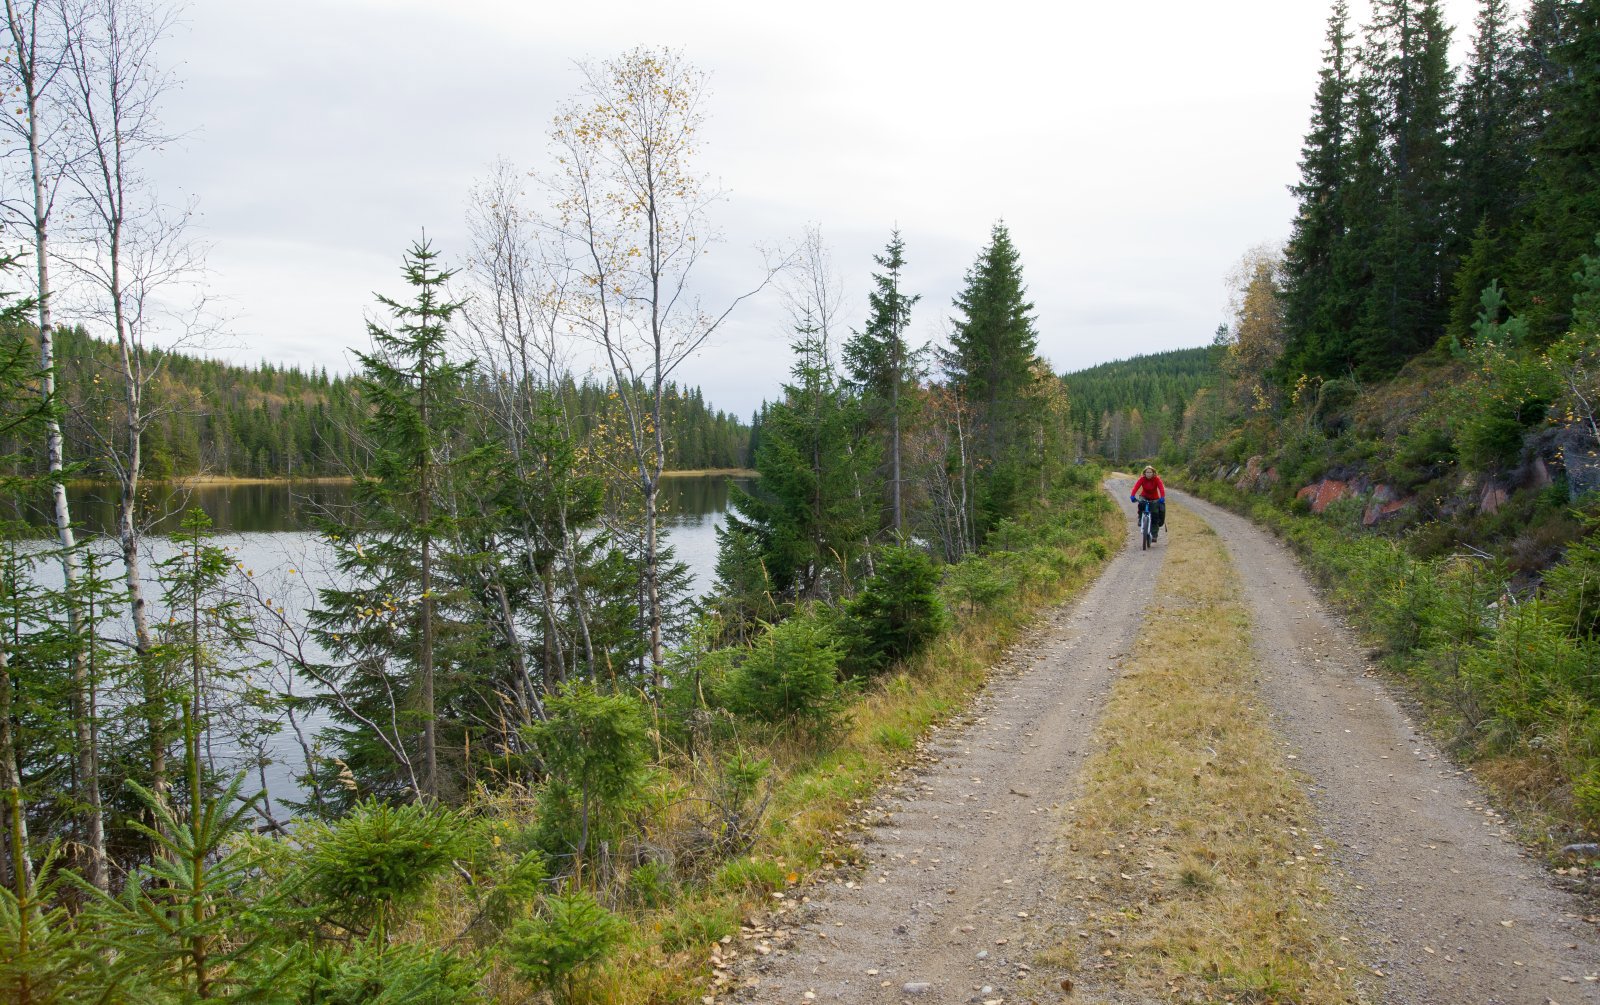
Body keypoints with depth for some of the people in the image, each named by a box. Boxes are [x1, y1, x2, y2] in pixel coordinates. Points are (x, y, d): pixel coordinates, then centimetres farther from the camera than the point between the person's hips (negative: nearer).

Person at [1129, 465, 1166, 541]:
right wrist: (1132, 496, -46)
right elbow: (1136, 487, -29)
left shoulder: (1156, 479, -19)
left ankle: (1154, 535, -1)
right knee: (1141, 503, -35)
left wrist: (1162, 498, -49)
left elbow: (1161, 488, -32)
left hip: (1154, 499, 0)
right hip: (1144, 497, 0)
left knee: (1155, 515, -9)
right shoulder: (1142, 479, -17)